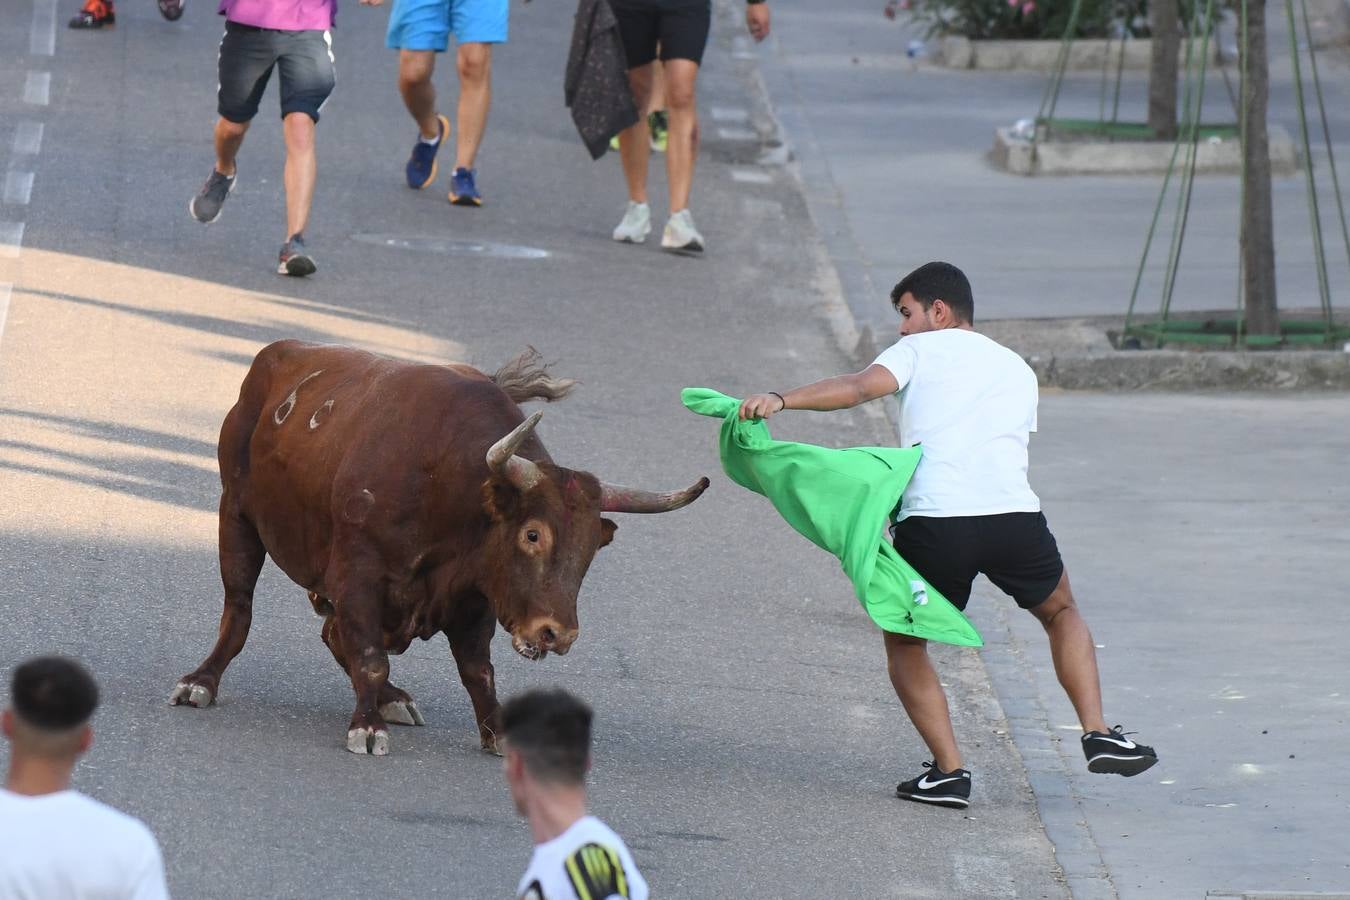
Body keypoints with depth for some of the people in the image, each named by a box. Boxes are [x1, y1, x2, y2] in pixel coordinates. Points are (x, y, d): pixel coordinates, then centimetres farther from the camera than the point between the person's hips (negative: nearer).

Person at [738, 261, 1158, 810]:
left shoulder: (922, 350, 14)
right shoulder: (1017, 371, 30)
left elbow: (860, 387, -4)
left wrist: (781, 400, -14)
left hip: (933, 518, -3)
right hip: (1015, 515, 4)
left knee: (904, 643, 18)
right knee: (1061, 613, 30)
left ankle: (949, 772, 6)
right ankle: (1099, 735, 16)